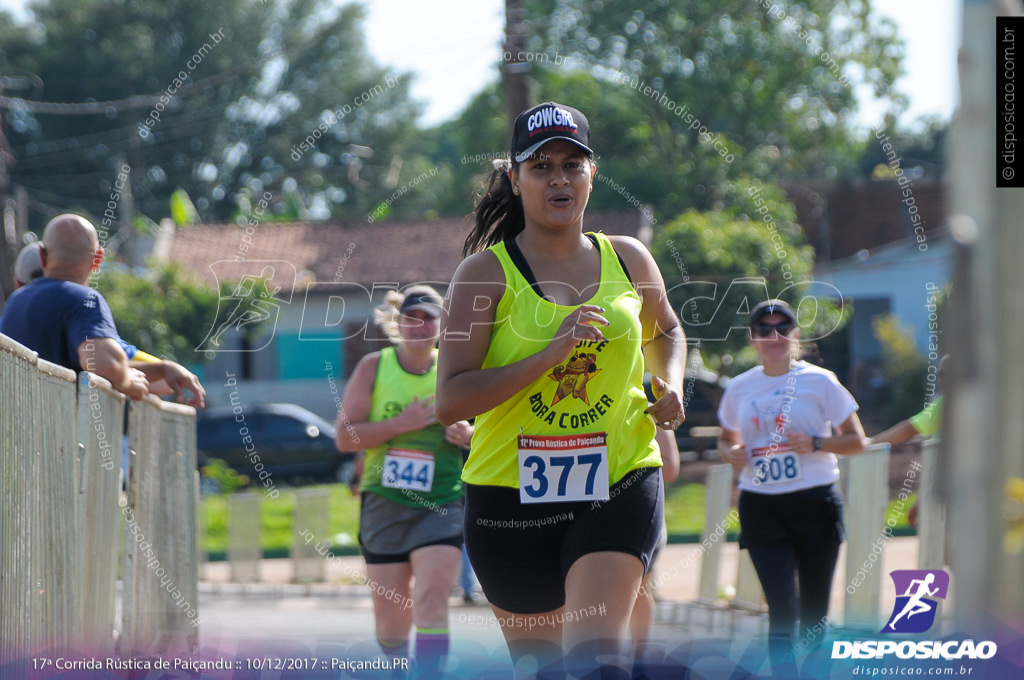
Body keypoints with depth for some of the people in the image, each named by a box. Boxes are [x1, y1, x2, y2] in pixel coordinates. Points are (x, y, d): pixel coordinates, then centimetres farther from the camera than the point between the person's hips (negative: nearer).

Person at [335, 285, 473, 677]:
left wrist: (468, 434, -8)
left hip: (442, 503, -1)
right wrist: (402, 423, -17)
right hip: (384, 502, 1)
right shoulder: (373, 367, 1)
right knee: (390, 612, 7)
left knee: (431, 599, -17)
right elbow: (345, 437, -5)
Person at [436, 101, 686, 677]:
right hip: (512, 493, 0)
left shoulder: (628, 260, 6)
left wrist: (672, 386, 8)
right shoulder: (487, 273, -5)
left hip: (619, 483, 1)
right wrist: (551, 353, -23)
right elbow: (450, 401, -15)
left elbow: (667, 332, 29)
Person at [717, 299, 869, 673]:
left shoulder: (819, 382, 0)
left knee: (813, 610, 5)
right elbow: (727, 438, 24)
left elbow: (857, 441, 2)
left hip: (815, 504, -1)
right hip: (761, 508, 1)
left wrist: (816, 443, -15)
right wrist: (731, 453, 0)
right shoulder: (740, 388, 8)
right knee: (782, 608, -12)